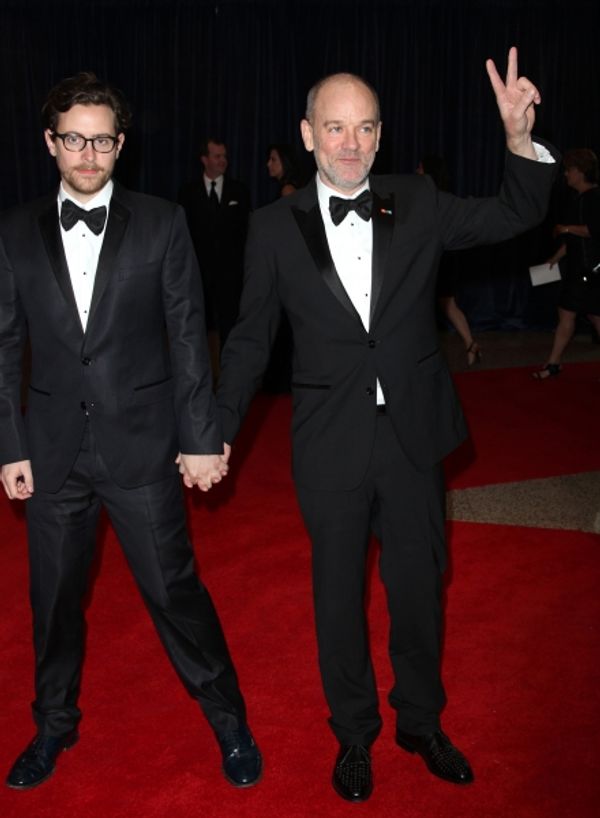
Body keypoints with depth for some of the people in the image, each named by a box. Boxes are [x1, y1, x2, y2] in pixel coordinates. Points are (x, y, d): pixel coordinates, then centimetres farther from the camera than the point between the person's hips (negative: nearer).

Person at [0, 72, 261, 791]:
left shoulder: (161, 224, -2)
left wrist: (201, 438, -5)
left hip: (141, 443, -2)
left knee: (174, 589, 4)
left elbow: (188, 336, -3)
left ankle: (229, 723, 24)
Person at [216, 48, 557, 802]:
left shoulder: (417, 205, 0)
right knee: (338, 594, 13)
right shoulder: (274, 227, -3)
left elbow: (516, 216, 3)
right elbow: (251, 338, 3)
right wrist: (219, 429, 3)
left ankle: (420, 721, 39)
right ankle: (353, 733, 36)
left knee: (419, 586, 15)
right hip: (331, 447, -1)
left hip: (413, 436, 2)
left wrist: (520, 138, -15)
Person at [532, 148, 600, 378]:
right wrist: (555, 258, 19)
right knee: (565, 314, 10)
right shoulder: (580, 199, 15)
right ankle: (553, 364, 15)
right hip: (578, 269, 9)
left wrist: (566, 229, -14)